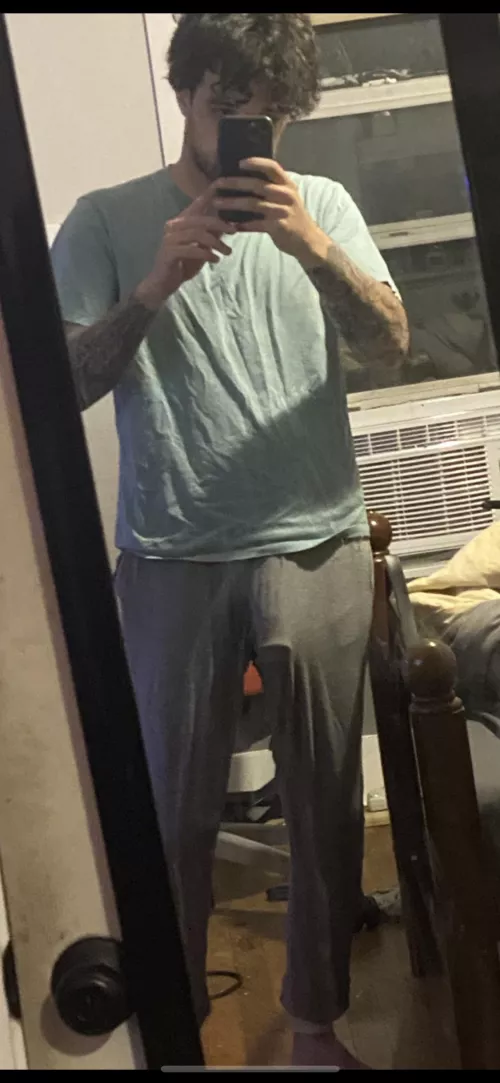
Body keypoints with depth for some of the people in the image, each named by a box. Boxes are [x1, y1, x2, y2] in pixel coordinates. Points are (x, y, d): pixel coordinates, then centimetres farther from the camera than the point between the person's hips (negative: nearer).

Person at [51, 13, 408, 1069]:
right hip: (172, 558, -1)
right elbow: (67, 381, -4)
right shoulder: (107, 220, 3)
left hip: (316, 545, 2)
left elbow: (390, 343, -3)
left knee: (328, 798, 9)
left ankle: (316, 1022, 28)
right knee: (175, 804, 6)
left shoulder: (321, 204, 7)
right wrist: (154, 285, -19)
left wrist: (312, 250, -20)